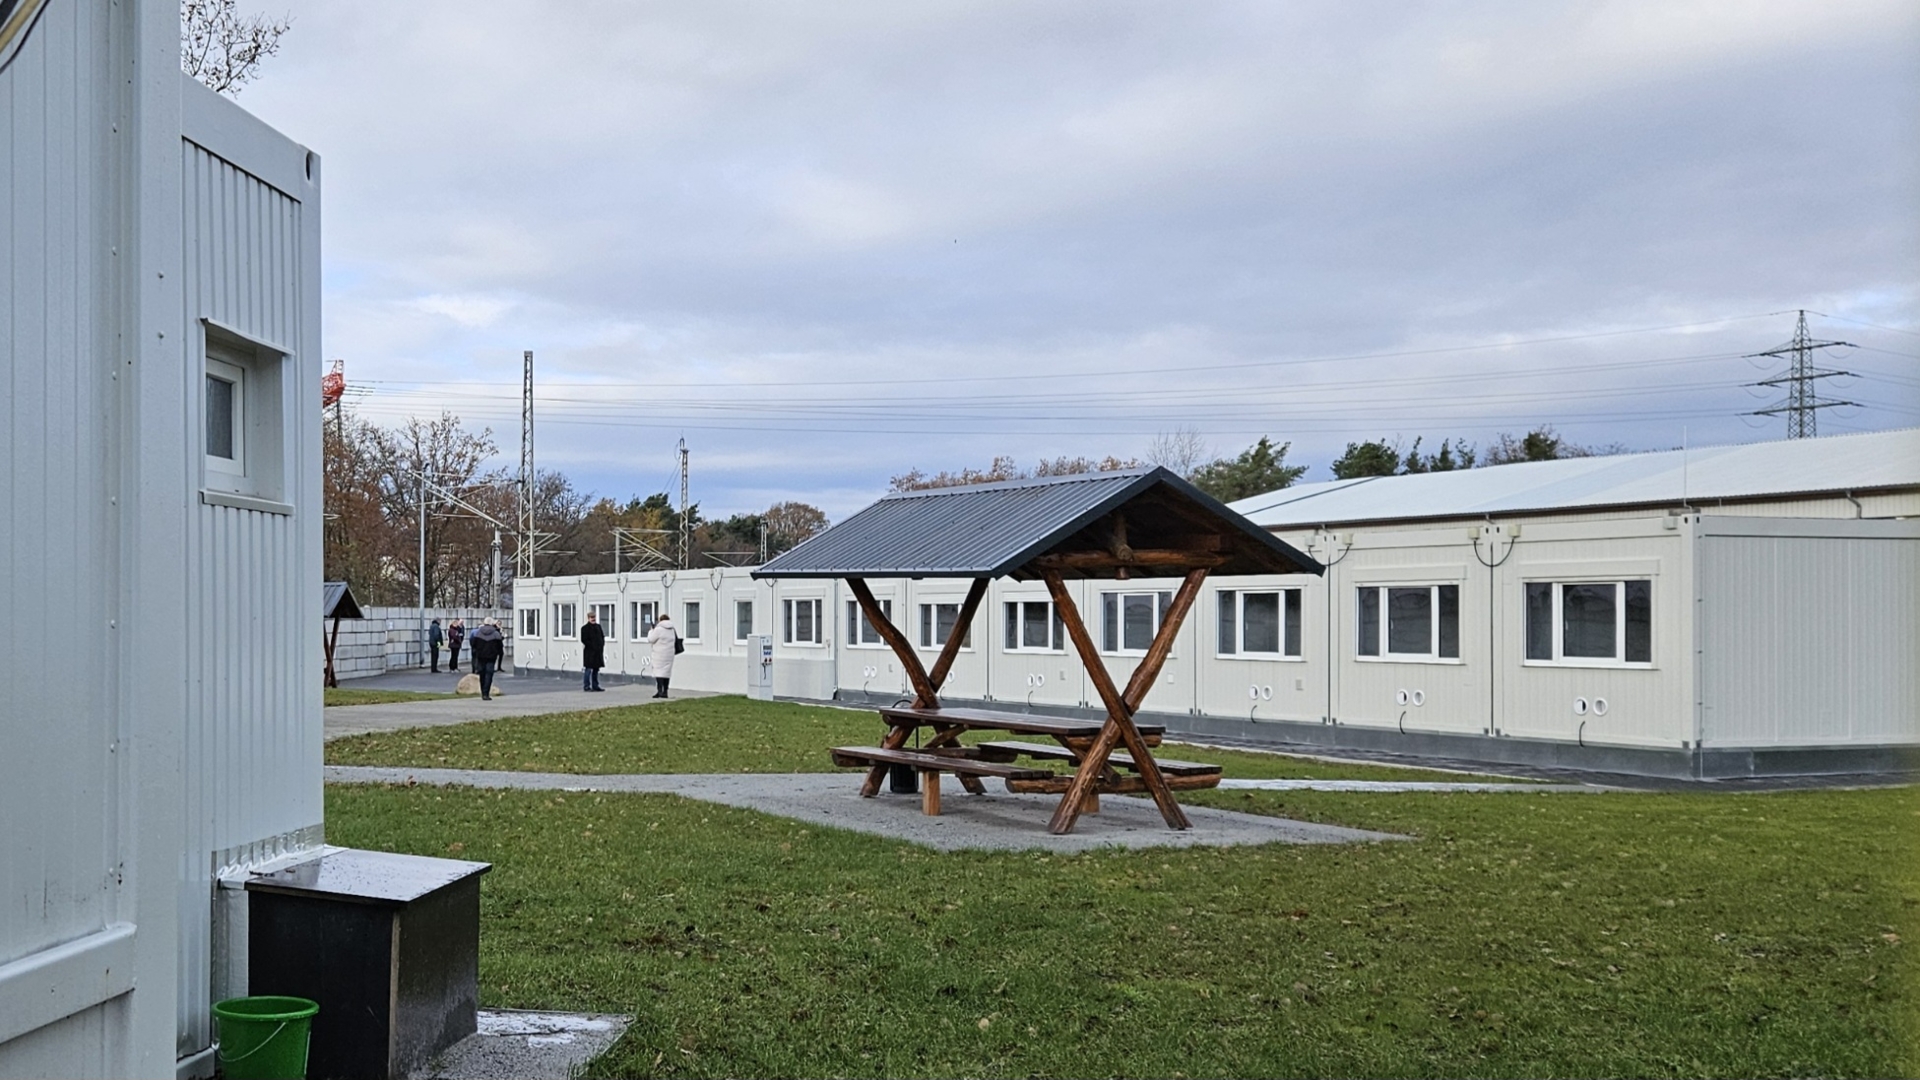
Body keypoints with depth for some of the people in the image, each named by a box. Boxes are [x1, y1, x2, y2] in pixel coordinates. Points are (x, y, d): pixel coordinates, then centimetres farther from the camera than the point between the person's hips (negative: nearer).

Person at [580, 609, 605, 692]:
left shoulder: (598, 626, 15)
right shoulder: (585, 628, -7)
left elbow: (602, 637, 20)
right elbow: (584, 640, -14)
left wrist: (601, 645, 4)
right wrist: (592, 646, -16)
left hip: (598, 651, 7)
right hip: (589, 652, -7)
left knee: (596, 669, 12)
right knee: (588, 669, -4)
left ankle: (595, 686, 19)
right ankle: (586, 687, 0)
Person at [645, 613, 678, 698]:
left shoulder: (658, 629, -12)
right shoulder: (672, 630, 9)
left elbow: (650, 639, -6)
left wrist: (651, 631, 12)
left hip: (659, 654, -6)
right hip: (669, 654, 6)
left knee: (658, 671, -5)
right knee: (667, 671, 9)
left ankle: (660, 690, -16)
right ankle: (665, 691, 9)